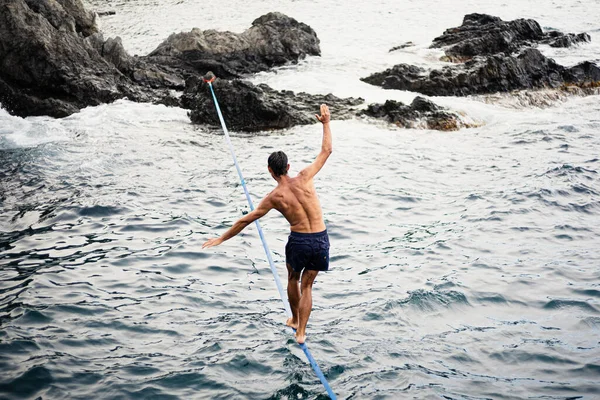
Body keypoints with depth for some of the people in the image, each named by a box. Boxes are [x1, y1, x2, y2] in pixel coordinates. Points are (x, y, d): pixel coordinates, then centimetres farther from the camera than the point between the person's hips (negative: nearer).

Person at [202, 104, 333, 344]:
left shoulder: (273, 197, -5)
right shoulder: (304, 178, -6)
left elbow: (246, 220, 1)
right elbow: (326, 151, 2)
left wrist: (222, 238, 10)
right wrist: (326, 124, 13)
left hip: (299, 241, -1)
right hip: (321, 239, 2)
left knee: (293, 279, 27)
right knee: (306, 285, 14)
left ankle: (294, 320, 43)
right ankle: (301, 332, 12)